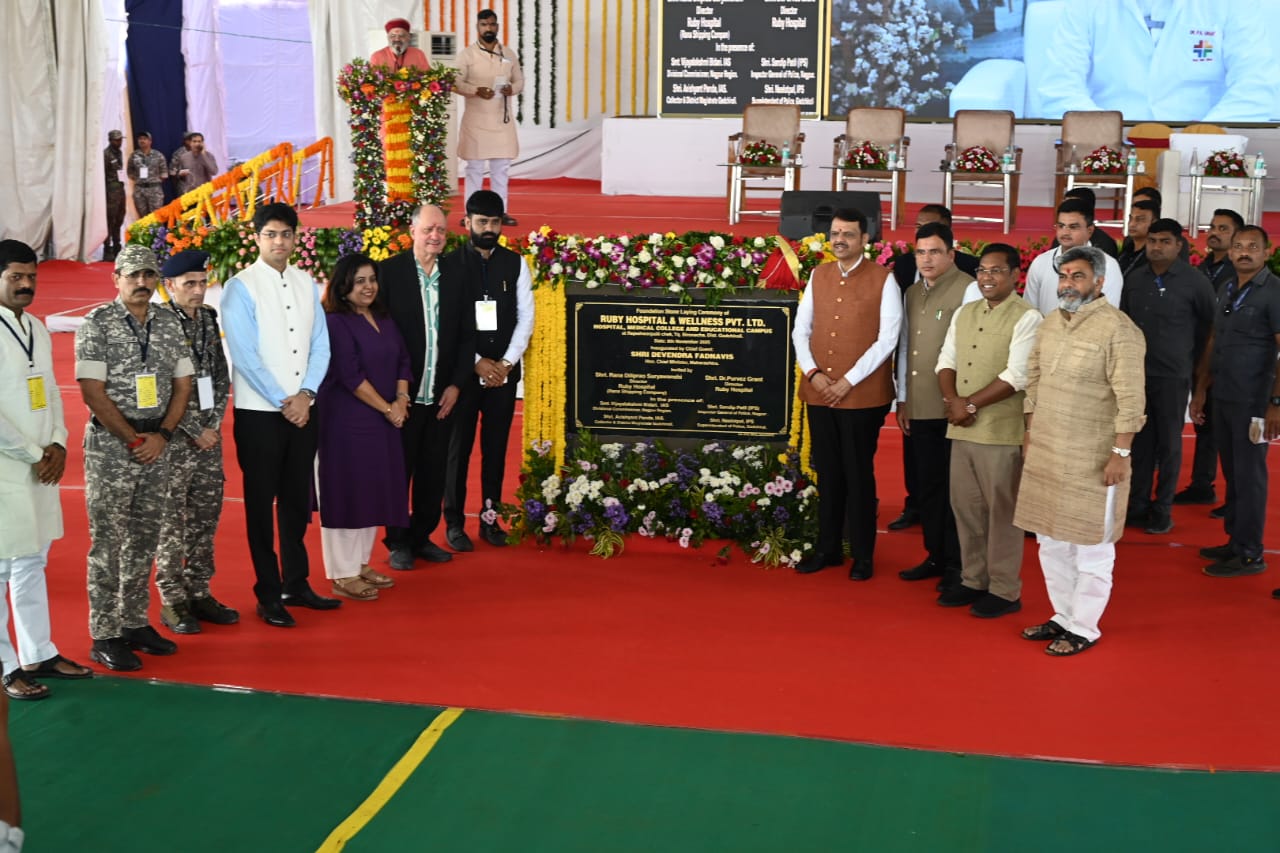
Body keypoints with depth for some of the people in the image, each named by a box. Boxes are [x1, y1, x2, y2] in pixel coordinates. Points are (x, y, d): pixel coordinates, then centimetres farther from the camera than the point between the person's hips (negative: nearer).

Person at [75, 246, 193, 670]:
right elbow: (93, 392, -11)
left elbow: (183, 384, 9)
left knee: (144, 539, 11)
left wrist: (162, 435, -4)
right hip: (110, 444, -5)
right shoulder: (97, 324, -7)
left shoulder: (168, 322, 7)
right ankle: (105, 636, 5)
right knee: (107, 542, -1)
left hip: (156, 444, 5)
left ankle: (135, 623, 21)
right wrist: (133, 440, -12)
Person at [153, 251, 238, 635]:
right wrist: (194, 431, -12)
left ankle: (199, 592, 23)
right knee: (171, 520, 2)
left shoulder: (209, 318, 9)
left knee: (206, 516, 12)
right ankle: (172, 601, 11)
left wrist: (215, 423, 0)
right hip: (175, 439, -6)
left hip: (209, 435, 6)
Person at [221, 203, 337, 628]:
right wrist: (283, 401, -13)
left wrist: (305, 395, -8)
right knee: (261, 502, 4)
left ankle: (296, 584, 25)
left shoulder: (307, 284, 8)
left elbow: (320, 344, 6)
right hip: (259, 412, -5)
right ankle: (268, 595, 13)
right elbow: (243, 354, -13)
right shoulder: (241, 286, -7)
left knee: (297, 500, 13)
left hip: (303, 409, 5)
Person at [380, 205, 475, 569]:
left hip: (443, 395, 4)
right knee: (399, 470, 6)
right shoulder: (389, 271, -5)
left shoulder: (456, 276, 7)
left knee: (433, 472, 10)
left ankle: (423, 536, 23)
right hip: (402, 393, -4)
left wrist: (457, 384, 2)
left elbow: (467, 334, 10)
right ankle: (398, 542, 18)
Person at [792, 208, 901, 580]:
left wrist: (849, 381, -14)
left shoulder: (883, 280, -5)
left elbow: (887, 339, -10)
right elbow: (800, 329, 10)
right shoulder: (818, 275, 9)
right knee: (827, 472, 12)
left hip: (863, 394, -4)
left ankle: (863, 555, 14)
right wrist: (812, 372, -5)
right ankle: (827, 547, 22)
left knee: (858, 474, 4)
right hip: (818, 392, 4)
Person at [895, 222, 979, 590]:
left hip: (952, 407, -7)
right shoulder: (912, 293, 14)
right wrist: (902, 399, 15)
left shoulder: (968, 290, -8)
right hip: (918, 407, 7)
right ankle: (935, 556, 25)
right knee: (926, 485, 13)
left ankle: (957, 564, 12)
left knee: (954, 487, 2)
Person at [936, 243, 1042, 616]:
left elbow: (1016, 376, -16)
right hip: (961, 429, 7)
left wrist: (971, 404, -13)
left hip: (1001, 431, -6)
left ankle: (1005, 590, 12)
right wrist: (952, 399, -8)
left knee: (1001, 511, 2)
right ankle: (974, 580, 26)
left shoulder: (1026, 318, -9)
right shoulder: (964, 313, 13)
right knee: (965, 506, 13)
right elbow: (946, 361, 11)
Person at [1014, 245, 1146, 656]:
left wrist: (1120, 452, -18)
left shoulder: (1118, 329, -15)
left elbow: (1130, 398, -17)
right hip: (1045, 452, 7)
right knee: (1050, 538, 16)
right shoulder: (1050, 322, 8)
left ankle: (1083, 628, 15)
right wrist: (1029, 432, 14)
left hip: (1092, 459, -7)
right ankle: (1063, 615, 30)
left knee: (1090, 546, 4)